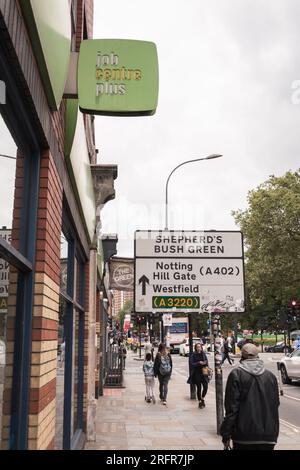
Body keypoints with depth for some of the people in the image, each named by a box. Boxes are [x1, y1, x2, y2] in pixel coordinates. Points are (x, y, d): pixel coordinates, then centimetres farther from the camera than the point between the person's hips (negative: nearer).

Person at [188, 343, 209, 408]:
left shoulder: (203, 354, 5)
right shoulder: (193, 355, -5)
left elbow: (206, 362, 10)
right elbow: (192, 364, -8)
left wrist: (205, 364, -12)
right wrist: (199, 363, -19)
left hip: (204, 373, 3)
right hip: (197, 373, -2)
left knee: (205, 386, -6)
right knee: (199, 388, 4)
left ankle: (202, 398, 22)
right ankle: (200, 401, 21)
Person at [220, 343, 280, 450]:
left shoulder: (236, 374, -8)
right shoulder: (270, 376, 4)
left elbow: (231, 407, -11)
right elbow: (275, 404, 10)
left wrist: (226, 434, -5)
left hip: (244, 434, -3)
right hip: (268, 435, 4)